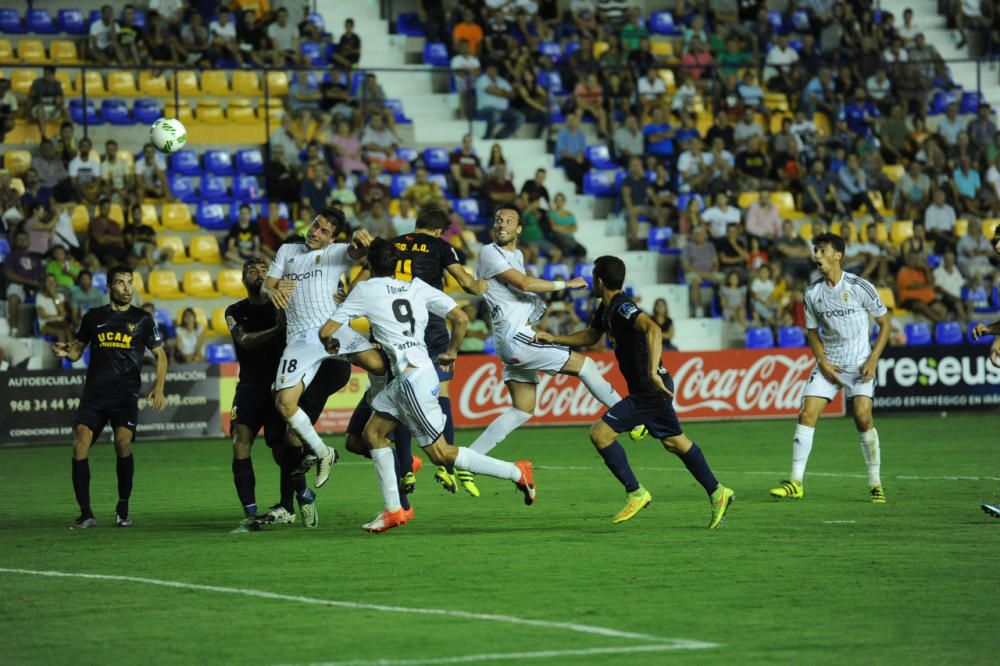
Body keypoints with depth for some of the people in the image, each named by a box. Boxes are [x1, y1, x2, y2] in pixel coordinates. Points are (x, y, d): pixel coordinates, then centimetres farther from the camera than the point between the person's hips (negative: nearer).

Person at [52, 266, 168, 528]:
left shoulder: (142, 319, 8)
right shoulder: (93, 317, 12)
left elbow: (160, 356, 11)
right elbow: (78, 350, 20)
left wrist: (158, 388, -3)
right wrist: (66, 352, -5)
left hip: (126, 394, -2)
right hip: (94, 393, 2)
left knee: (123, 442, -22)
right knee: (80, 443, -15)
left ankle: (123, 510, -4)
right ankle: (86, 514, -8)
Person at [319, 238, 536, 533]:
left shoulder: (365, 290, -2)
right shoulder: (417, 286, 10)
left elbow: (327, 331, 2)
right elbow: (460, 318, 6)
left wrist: (330, 343, 26)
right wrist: (451, 352, 23)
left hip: (413, 378, -8)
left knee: (439, 452, -1)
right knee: (372, 433, 14)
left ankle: (516, 472, 0)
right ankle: (393, 510, 12)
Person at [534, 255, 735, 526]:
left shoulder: (623, 308, -21)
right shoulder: (606, 309, 10)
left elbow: (653, 329, -39)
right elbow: (590, 336, 29)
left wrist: (653, 372, -47)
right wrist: (553, 339, 20)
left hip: (650, 390, -10)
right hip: (647, 390, 10)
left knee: (600, 433, -11)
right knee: (675, 442, 18)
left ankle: (635, 493, -4)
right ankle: (717, 492, 26)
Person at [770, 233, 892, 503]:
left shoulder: (860, 287, -10)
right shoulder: (812, 292, 1)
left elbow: (885, 322, -2)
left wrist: (873, 359, -11)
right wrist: (823, 363, -2)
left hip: (860, 365, -4)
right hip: (829, 364, 4)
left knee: (863, 418, -15)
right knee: (806, 414, -9)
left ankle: (875, 483, 0)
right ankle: (795, 482, -6)